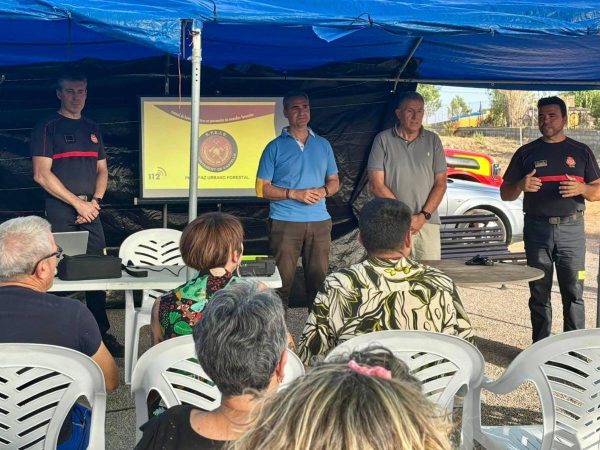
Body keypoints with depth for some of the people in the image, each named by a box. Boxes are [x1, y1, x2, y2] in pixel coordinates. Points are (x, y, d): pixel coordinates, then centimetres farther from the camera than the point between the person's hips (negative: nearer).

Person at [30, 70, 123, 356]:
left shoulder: (93, 129, 16)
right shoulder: (47, 128, -1)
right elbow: (42, 175, -9)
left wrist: (95, 200, -2)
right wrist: (78, 203, -12)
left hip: (90, 210, 5)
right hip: (60, 211, -5)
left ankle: (101, 333, 11)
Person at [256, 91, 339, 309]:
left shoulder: (323, 145, 14)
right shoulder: (275, 147, 3)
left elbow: (334, 181, 18)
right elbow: (262, 188, 0)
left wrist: (323, 191, -6)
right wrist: (295, 194, -12)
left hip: (319, 221, 3)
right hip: (285, 222, -3)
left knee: (319, 278, 4)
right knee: (283, 280, -3)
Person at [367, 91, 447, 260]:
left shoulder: (433, 140, 10)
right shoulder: (383, 140, 2)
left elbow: (441, 183, 7)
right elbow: (376, 184, -2)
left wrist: (423, 216, -6)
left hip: (428, 222, 2)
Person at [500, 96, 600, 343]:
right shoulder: (526, 153, 10)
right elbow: (505, 193, 10)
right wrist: (521, 186, -12)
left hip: (571, 229, 0)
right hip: (537, 230, 1)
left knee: (573, 293, -1)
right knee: (539, 294, 5)